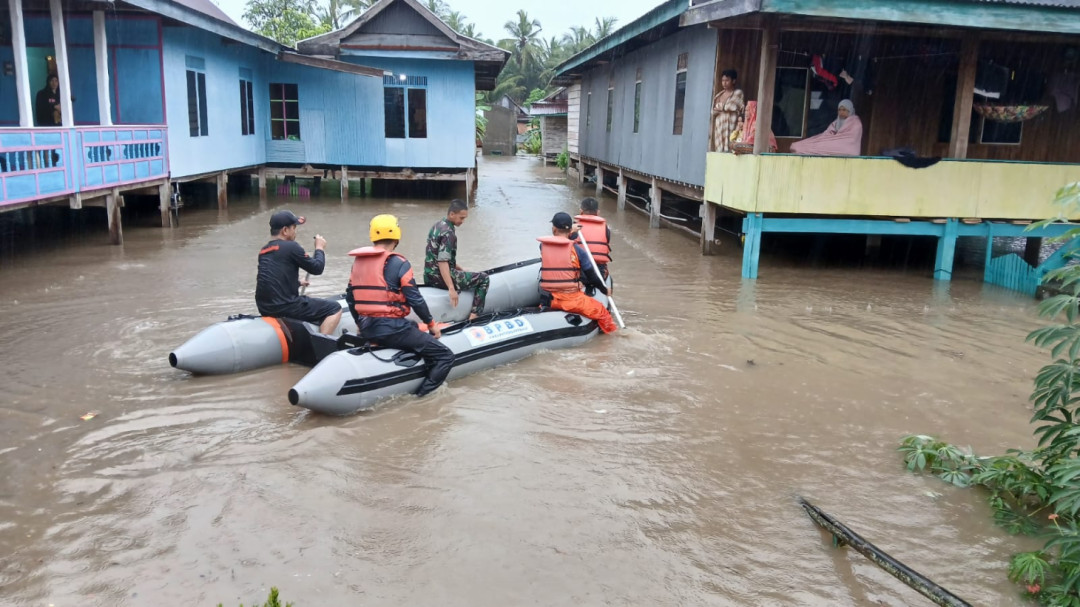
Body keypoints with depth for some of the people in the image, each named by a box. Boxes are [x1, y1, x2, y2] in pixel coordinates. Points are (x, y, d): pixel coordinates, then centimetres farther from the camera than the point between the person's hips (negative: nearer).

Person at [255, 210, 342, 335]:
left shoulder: (264, 251, 13)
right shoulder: (291, 247, -10)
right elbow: (317, 268, -5)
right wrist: (319, 248, 11)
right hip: (285, 306, -9)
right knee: (335, 308, -2)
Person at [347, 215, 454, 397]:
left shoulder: (357, 261, 10)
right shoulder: (398, 263, -11)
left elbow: (350, 297, 17)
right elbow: (415, 299, -11)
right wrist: (431, 324, 4)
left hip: (366, 331, 8)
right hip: (392, 329, -8)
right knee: (445, 356, -3)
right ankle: (421, 396, -15)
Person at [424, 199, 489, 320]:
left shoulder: (437, 225, 10)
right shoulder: (448, 233, -20)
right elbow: (442, 262, -29)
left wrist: (456, 266, 28)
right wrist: (451, 289, -34)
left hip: (429, 275, 10)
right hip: (440, 277, -10)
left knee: (462, 274, 37)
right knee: (483, 278, -4)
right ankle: (474, 315, -8)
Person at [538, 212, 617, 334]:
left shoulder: (543, 246, -2)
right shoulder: (576, 250, -9)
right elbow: (591, 276, -2)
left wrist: (570, 232, 30)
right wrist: (605, 290, 14)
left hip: (548, 300, 4)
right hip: (571, 300, -4)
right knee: (601, 311, 12)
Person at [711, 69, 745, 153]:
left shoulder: (738, 93, 3)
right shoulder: (719, 95, 18)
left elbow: (741, 108, -9)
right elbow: (713, 111, 13)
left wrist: (721, 108, -1)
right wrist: (726, 108, -5)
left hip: (730, 127, -5)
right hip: (719, 127, 5)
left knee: (729, 149, -14)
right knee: (719, 150, -1)